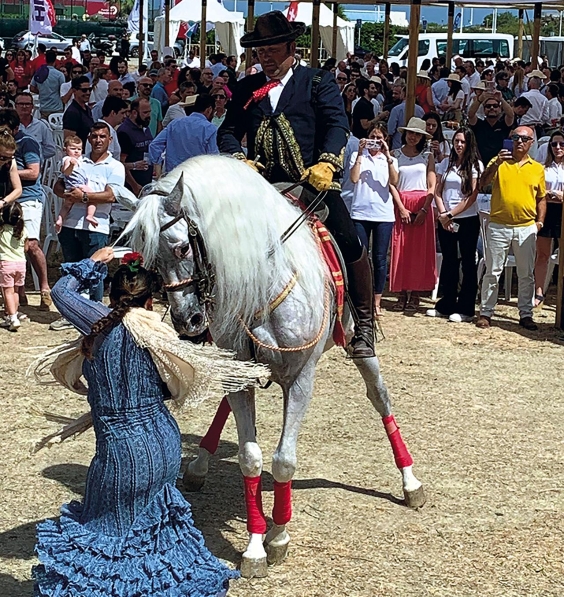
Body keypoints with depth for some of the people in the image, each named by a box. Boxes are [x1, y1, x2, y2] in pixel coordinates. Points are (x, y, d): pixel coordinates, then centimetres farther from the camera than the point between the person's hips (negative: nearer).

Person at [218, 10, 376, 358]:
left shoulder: (319, 82, 7)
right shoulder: (247, 88, 16)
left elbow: (338, 124, -6)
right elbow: (228, 131, 11)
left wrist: (326, 163, -25)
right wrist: (240, 159, -11)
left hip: (314, 181, -3)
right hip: (263, 184, 3)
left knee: (350, 243, -15)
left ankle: (364, 323, 0)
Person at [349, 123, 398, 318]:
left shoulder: (390, 159, 11)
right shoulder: (358, 156, 8)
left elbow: (394, 181, -8)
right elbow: (354, 178, -9)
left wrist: (387, 156, -13)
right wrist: (360, 153, -10)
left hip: (384, 215, 1)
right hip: (360, 213, -1)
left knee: (380, 258, 3)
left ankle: (377, 301, 9)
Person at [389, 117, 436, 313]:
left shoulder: (428, 156, 7)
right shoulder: (395, 154, 7)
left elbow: (432, 187, 3)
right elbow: (392, 184, 0)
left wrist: (424, 209, -9)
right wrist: (401, 208, -10)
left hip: (422, 207, 0)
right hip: (400, 206, 0)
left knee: (419, 251, -2)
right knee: (400, 250, -1)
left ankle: (414, 296, 1)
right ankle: (402, 294, 4)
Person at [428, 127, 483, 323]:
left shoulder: (475, 166, -4)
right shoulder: (446, 164, 9)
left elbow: (472, 196, -10)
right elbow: (438, 192, 7)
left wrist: (450, 214, -13)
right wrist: (443, 214, -7)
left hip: (467, 220, -4)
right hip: (445, 221, 4)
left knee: (468, 264, 1)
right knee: (448, 262, 10)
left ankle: (465, 309, 3)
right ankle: (446, 305, 17)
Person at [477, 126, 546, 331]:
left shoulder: (537, 168, 8)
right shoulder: (499, 162, 3)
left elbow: (541, 198, 14)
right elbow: (483, 183, -11)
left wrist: (540, 221, 3)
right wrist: (496, 163, -24)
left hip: (526, 228, 2)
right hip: (499, 227, -2)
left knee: (527, 274, 6)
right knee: (493, 272, 2)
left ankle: (526, 314, 15)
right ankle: (486, 312, 9)